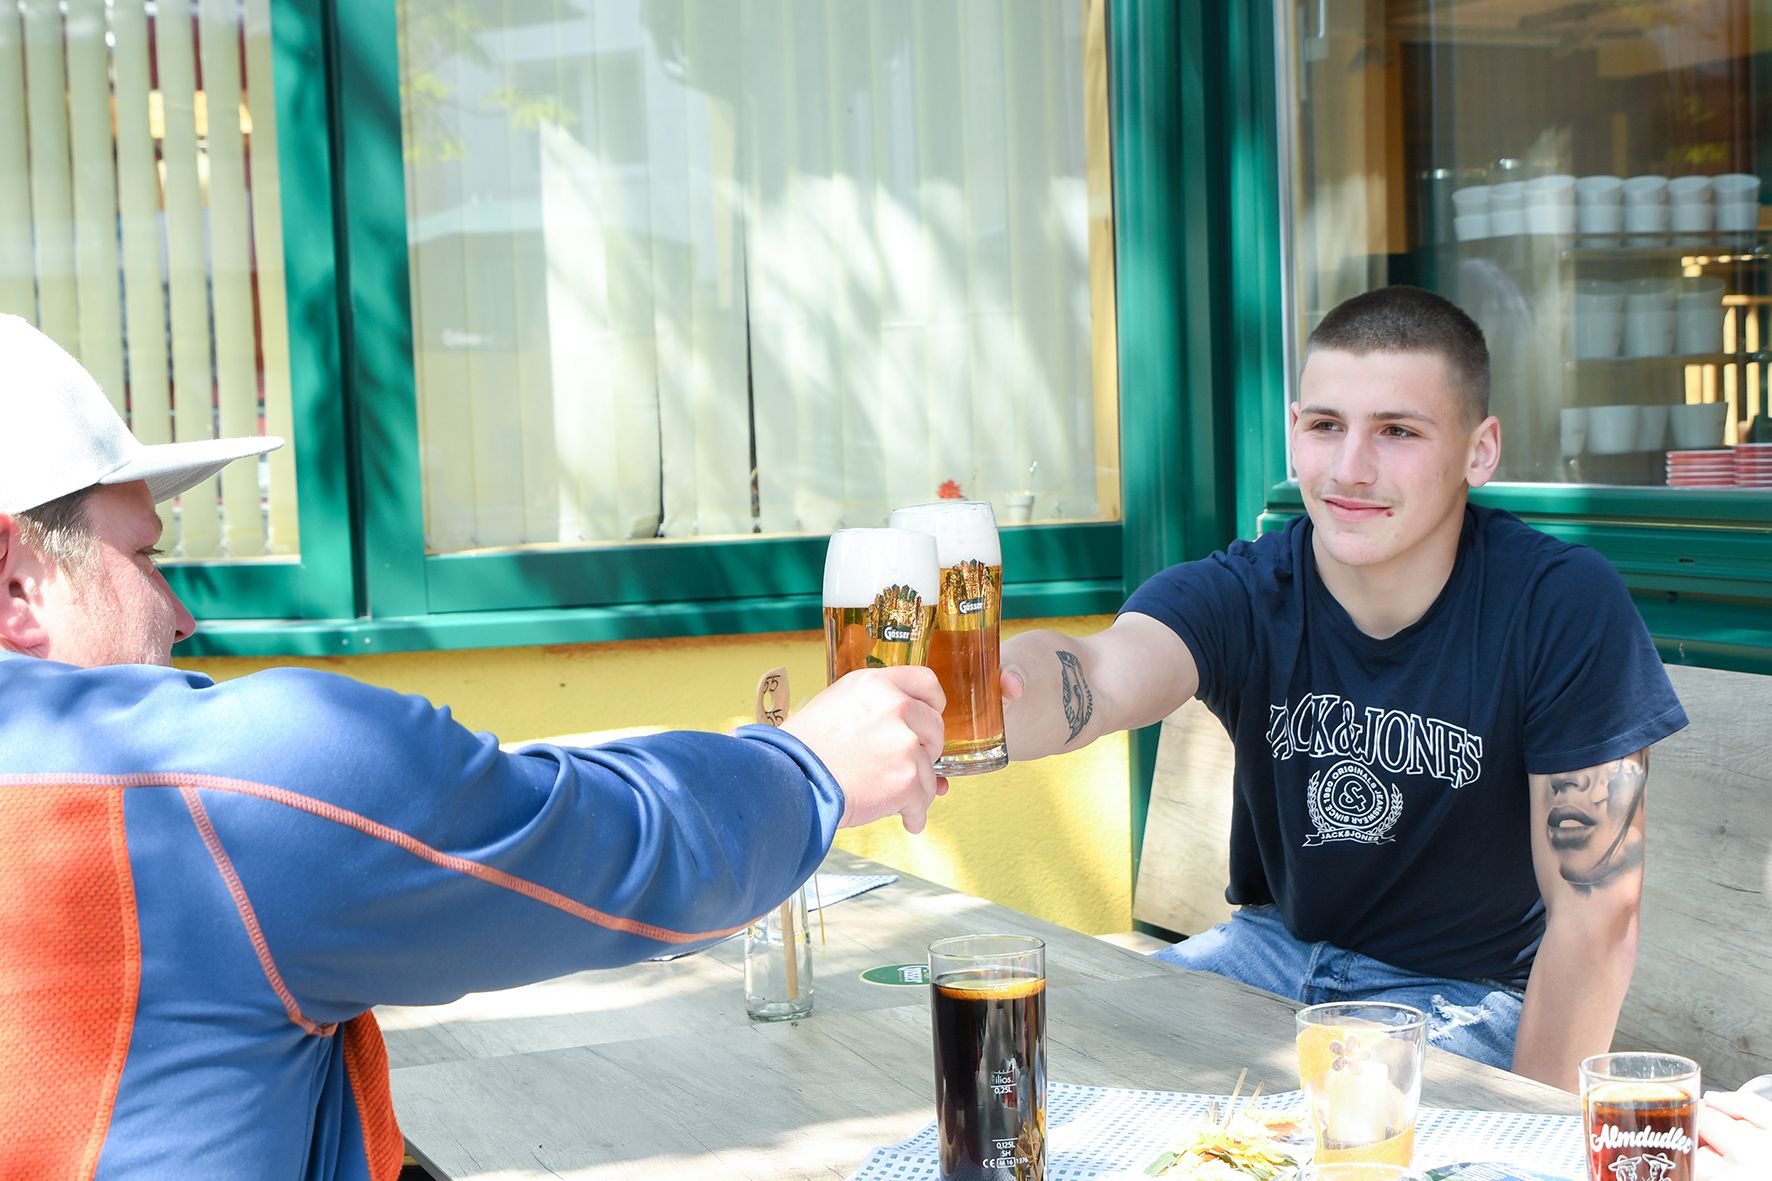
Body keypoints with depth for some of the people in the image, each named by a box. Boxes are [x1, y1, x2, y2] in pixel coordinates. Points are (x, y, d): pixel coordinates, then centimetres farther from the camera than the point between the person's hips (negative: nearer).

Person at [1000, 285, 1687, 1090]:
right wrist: (966, 702, -63)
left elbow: (1594, 917, -16)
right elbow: (1101, 676, -39)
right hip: (1276, 946, 3)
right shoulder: (1241, 595, -15)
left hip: (1463, 994, -3)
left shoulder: (1565, 608, -19)